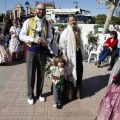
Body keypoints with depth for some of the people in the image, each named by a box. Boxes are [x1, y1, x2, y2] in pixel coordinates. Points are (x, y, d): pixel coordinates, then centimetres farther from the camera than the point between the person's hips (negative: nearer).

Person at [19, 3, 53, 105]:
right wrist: (33, 40, -20)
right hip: (32, 50, -3)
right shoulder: (28, 21, -5)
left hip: (42, 50, 3)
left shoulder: (47, 23, 5)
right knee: (31, 73, 4)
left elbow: (50, 36, 10)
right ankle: (30, 95, 22)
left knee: (41, 73, 12)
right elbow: (21, 36, -6)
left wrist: (47, 41, -13)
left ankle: (39, 93, 30)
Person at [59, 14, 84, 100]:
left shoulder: (78, 30, 9)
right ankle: (69, 94, 16)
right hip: (70, 55, -6)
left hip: (78, 54, 7)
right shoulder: (66, 31, -11)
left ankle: (77, 91, 32)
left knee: (78, 72, 14)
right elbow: (62, 44, -16)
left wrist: (82, 54, 19)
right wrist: (64, 55, -24)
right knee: (70, 73, 2)